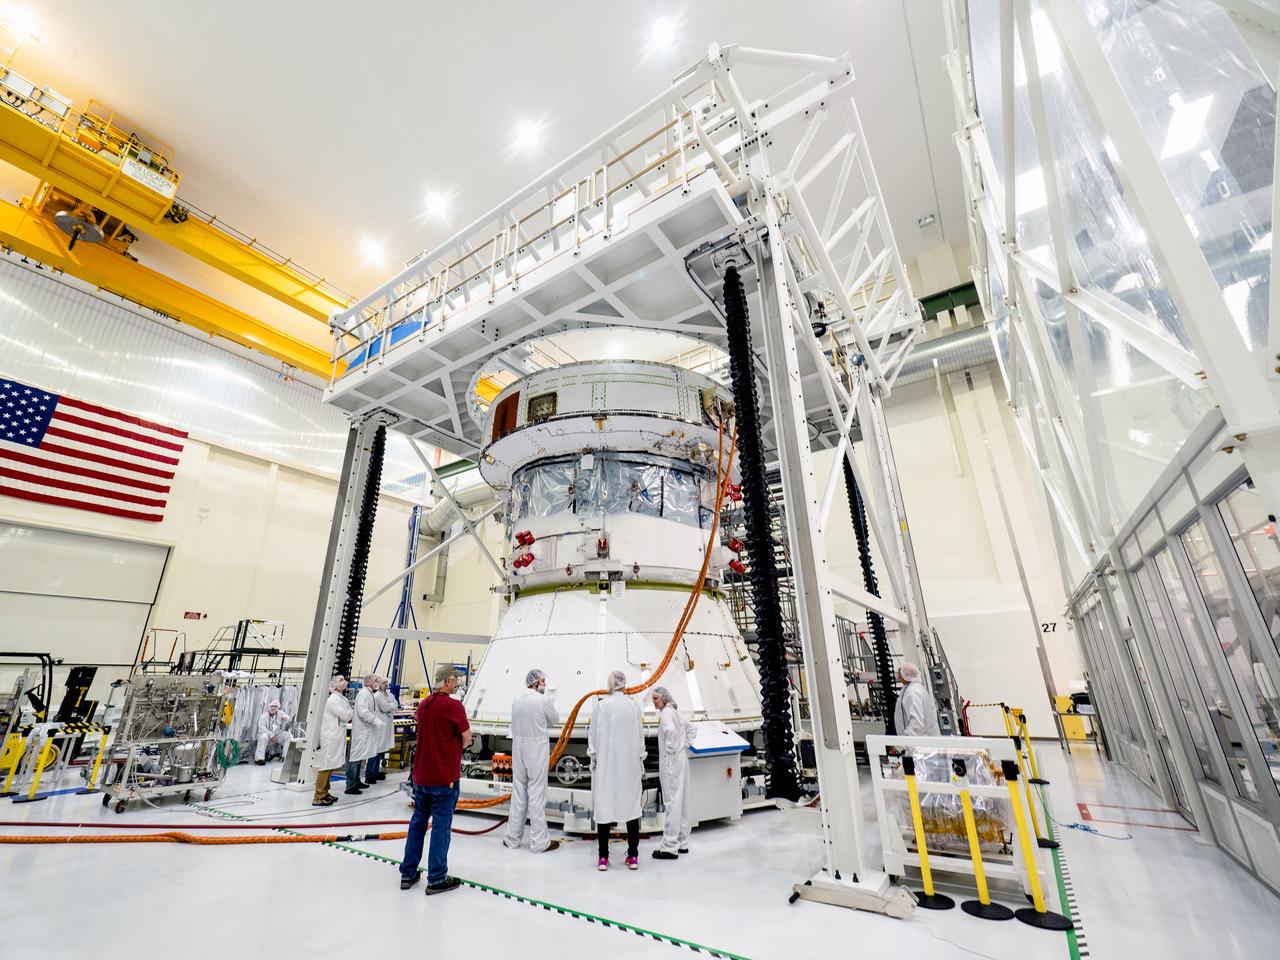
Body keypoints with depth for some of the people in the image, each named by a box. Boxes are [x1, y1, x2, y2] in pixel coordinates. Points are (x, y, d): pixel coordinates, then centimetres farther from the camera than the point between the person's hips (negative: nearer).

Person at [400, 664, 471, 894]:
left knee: (418, 821, 20)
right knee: (441, 826, 5)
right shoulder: (453, 705, -19)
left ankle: (408, 873, 29)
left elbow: (429, 735, 13)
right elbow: (467, 739, -14)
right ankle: (436, 879, 14)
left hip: (421, 775, 7)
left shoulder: (423, 704, 4)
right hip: (444, 776, -7)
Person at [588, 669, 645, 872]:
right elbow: (639, 735, 2)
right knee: (631, 805, 10)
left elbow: (593, 734, -3)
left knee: (603, 804, 8)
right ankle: (633, 856, 16)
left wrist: (593, 760, 8)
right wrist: (640, 762, 12)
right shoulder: (633, 705, -4)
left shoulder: (601, 705, -7)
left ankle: (603, 857, 14)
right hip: (629, 763, 1)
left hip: (605, 762, -1)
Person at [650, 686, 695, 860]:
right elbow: (690, 728, 26)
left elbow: (670, 730, -34)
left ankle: (670, 847, 2)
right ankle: (682, 843, 22)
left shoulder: (666, 712, -14)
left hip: (671, 760, -10)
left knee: (672, 802, -4)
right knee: (682, 800, 13)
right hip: (681, 758, 10)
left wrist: (670, 750, -21)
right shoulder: (674, 712, 14)